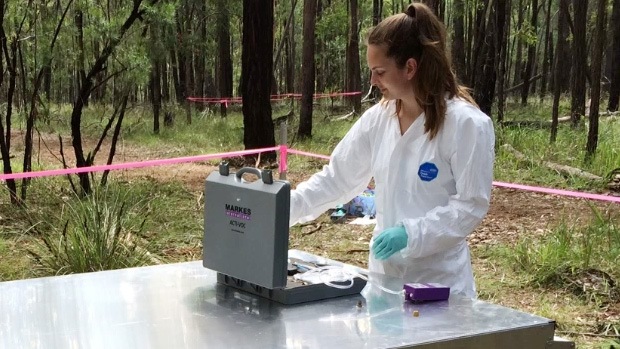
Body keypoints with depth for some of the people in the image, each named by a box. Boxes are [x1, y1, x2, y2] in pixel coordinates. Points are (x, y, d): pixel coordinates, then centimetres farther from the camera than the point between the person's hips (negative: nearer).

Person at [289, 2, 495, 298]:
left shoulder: (465, 123, -14)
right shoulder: (378, 119, 2)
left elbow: (471, 205, -15)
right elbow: (336, 178, 7)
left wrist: (411, 233, -24)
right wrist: (284, 208, -4)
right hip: (386, 274, 5)